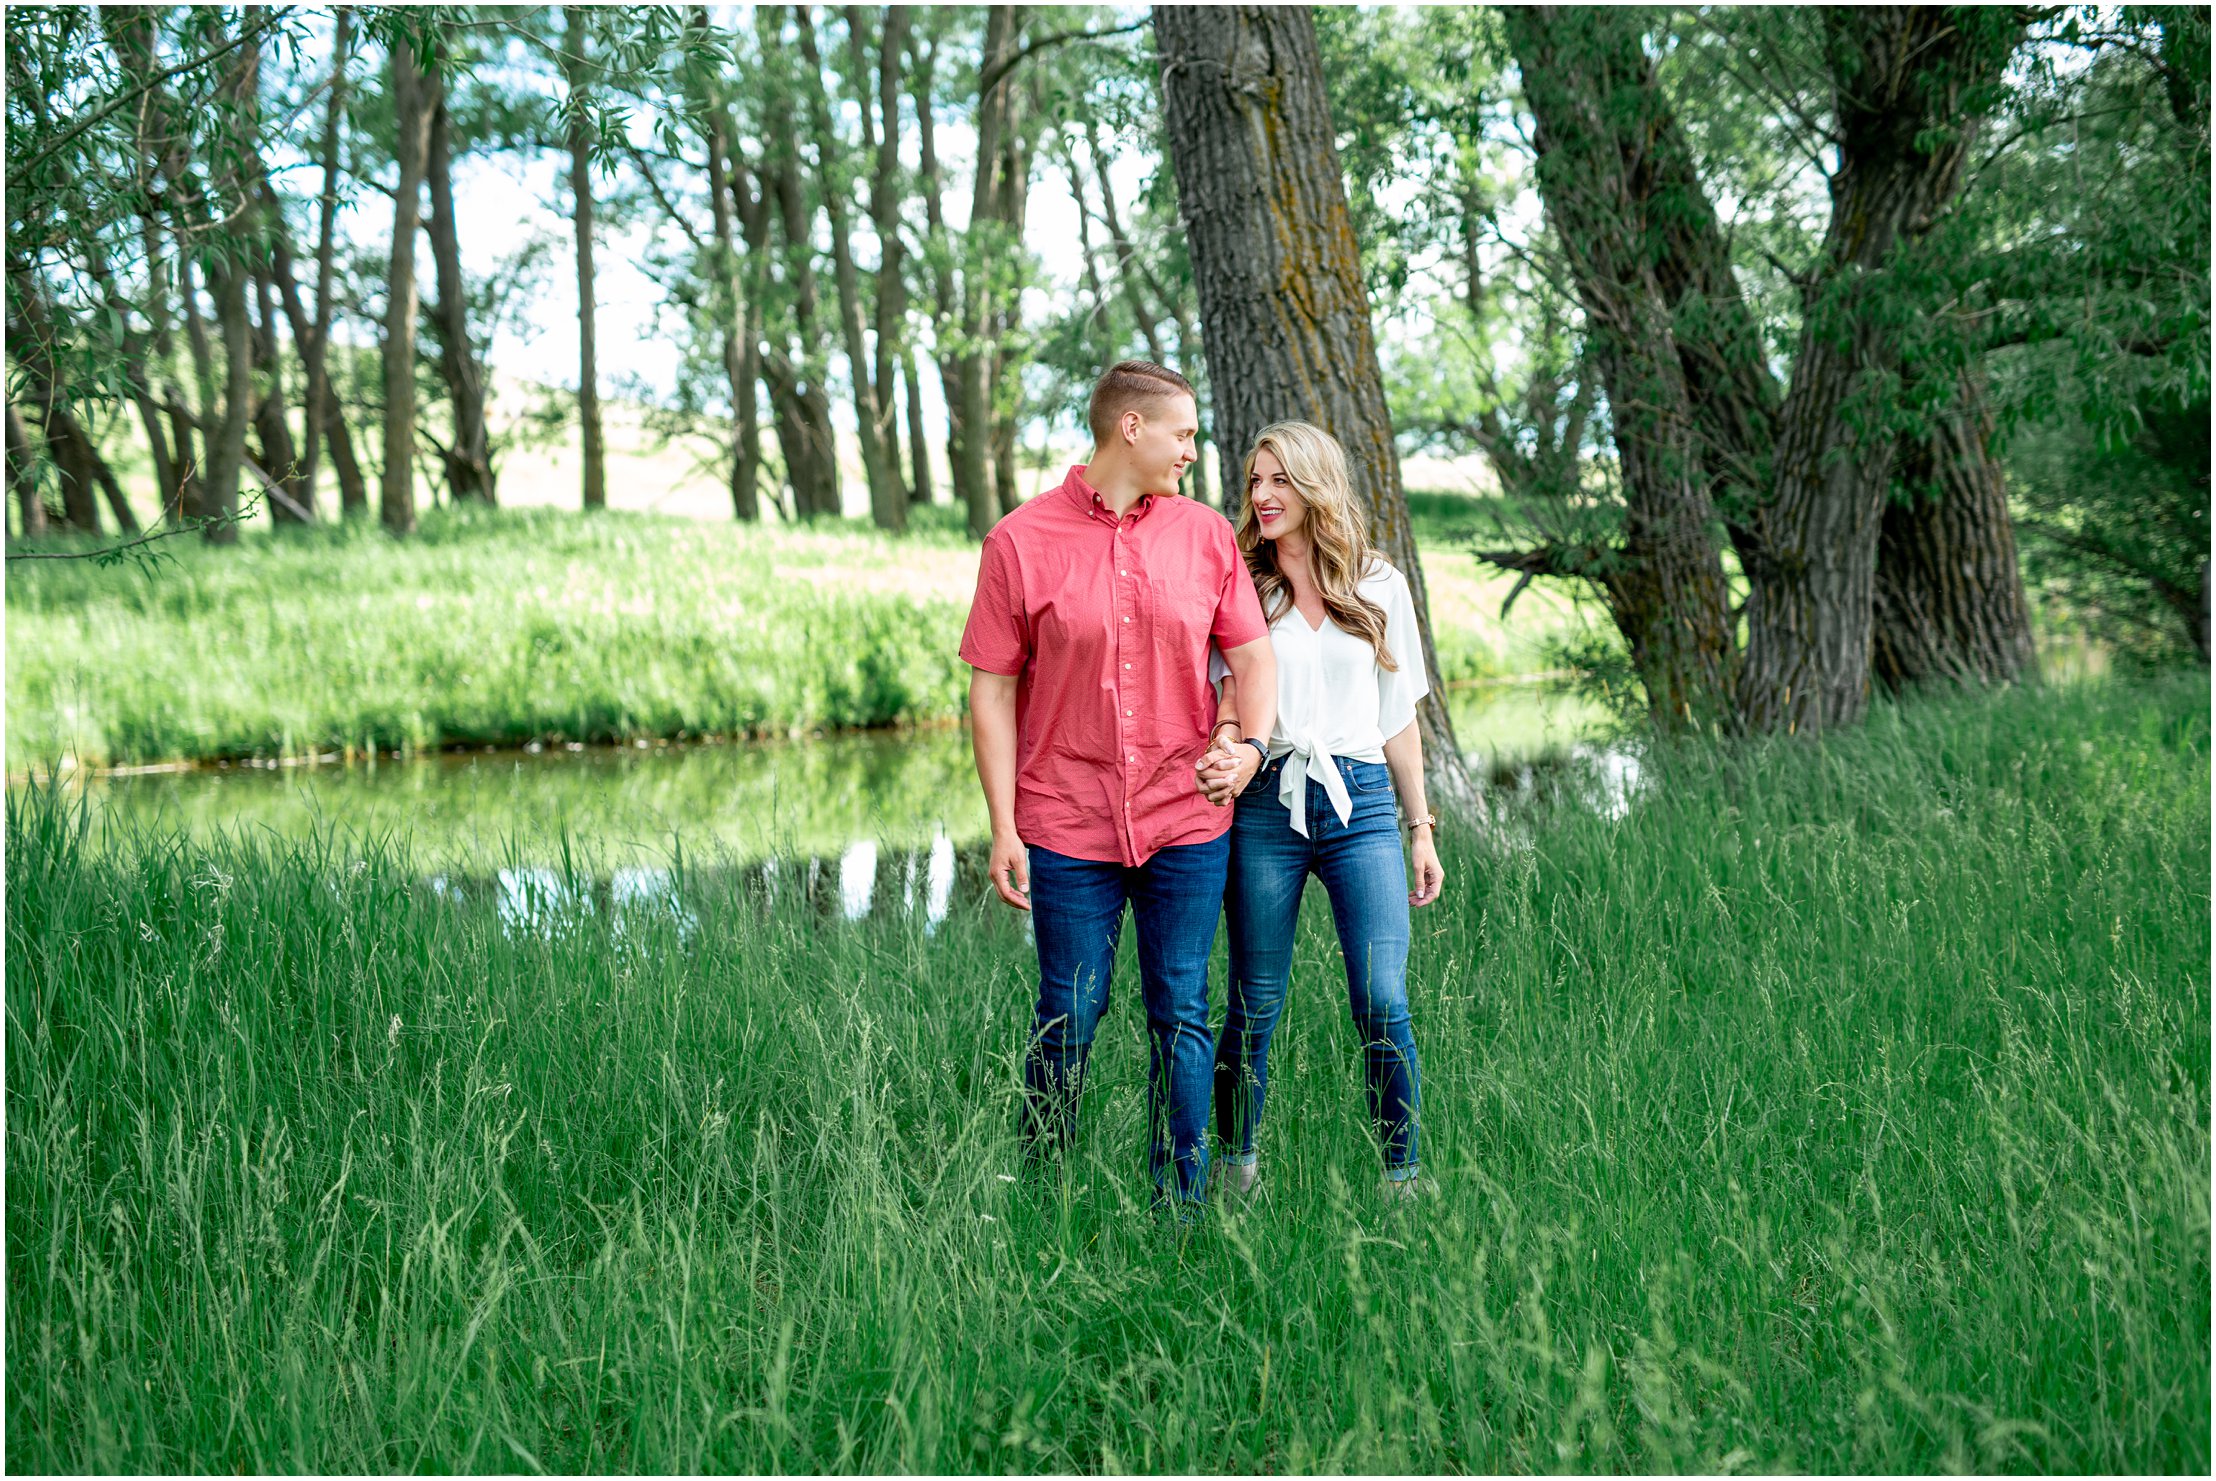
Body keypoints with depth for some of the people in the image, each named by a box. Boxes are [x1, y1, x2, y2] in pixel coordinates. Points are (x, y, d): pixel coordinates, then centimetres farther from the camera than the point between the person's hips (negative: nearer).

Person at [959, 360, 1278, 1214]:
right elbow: (992, 691, -2)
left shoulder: (1206, 535, 6)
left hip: (1186, 823, 3)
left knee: (1181, 1016, 6)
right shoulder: (1021, 542, -3)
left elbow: (1253, 654, 12)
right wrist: (1002, 830, -6)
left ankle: (1183, 1207, 16)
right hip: (1067, 829, -2)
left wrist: (1250, 741, -9)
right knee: (1069, 1018, 3)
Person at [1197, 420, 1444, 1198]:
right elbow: (1226, 698, 2)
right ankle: (1236, 1165, 20)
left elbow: (1398, 718, 14)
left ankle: (1402, 1177, 3)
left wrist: (1422, 827, 13)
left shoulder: (1380, 587, 10)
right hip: (1265, 805, 0)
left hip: (1361, 803, 0)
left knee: (1383, 1003, -8)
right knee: (1256, 1006, 4)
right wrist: (1229, 756, -21)